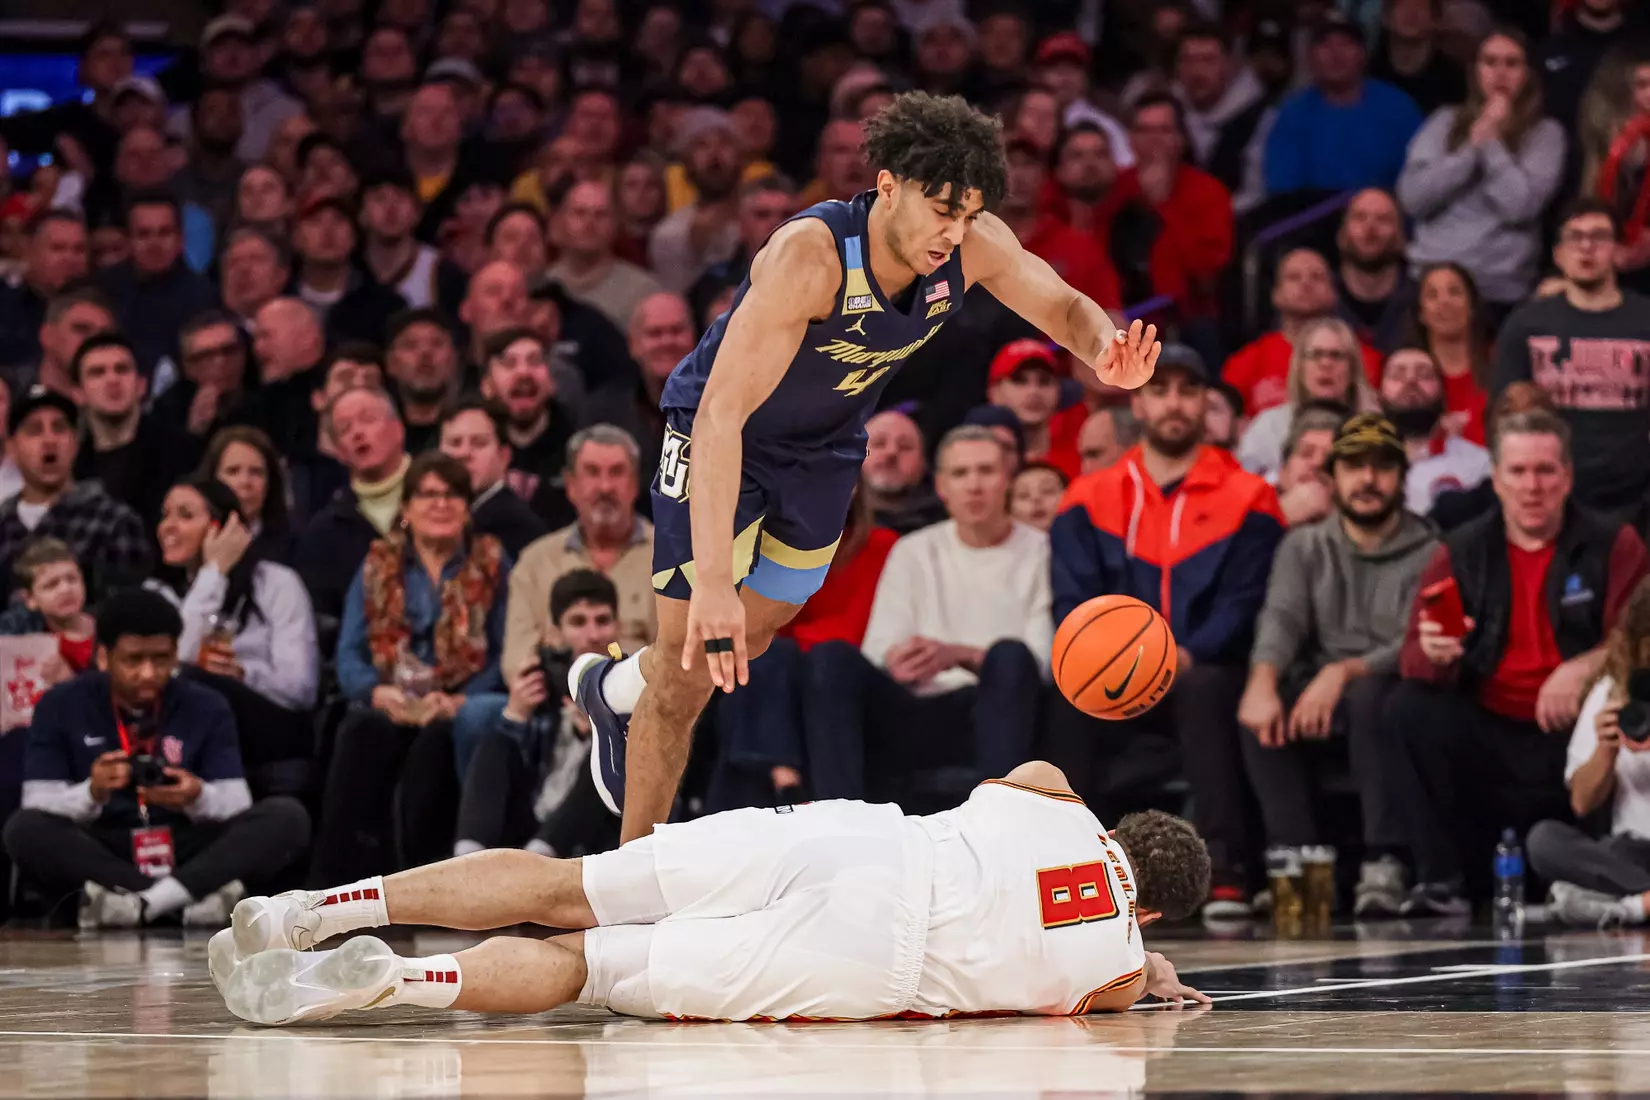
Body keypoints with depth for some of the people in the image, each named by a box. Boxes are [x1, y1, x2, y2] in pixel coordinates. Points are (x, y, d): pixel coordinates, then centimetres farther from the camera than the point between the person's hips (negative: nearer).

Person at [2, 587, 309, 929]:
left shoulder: (206, 709, 4)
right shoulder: (61, 707, 0)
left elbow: (237, 808, -2)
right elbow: (38, 807, -7)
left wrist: (200, 798, -25)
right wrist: (91, 794, -28)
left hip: (187, 854, 2)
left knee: (288, 817, -21)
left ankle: (141, 901, -38)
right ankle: (194, 894, -35)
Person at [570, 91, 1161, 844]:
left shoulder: (975, 248, -24)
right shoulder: (811, 254, -40)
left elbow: (1066, 308, -7)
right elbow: (722, 412, -46)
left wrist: (1106, 350, -36)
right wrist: (710, 580, -55)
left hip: (825, 448, 6)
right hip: (720, 440, -6)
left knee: (748, 639, 20)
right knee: (692, 666, -7)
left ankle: (613, 689, 52)